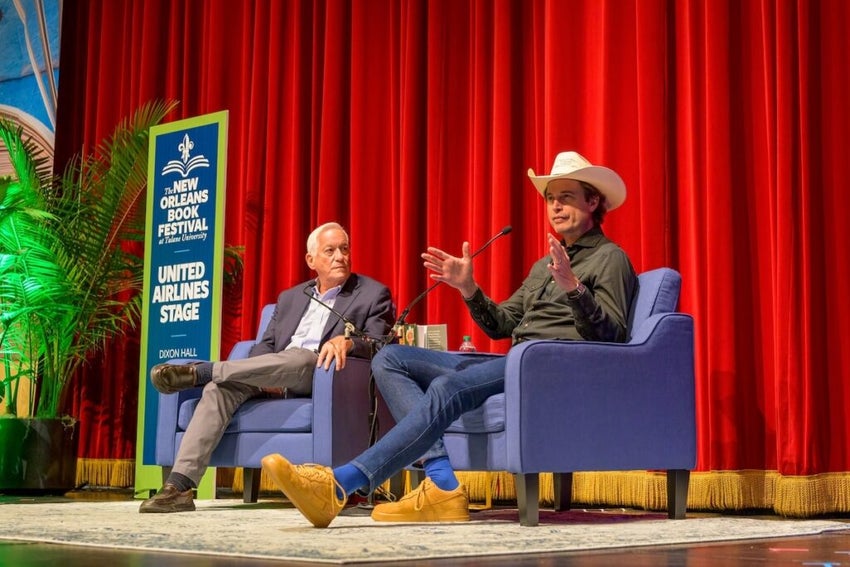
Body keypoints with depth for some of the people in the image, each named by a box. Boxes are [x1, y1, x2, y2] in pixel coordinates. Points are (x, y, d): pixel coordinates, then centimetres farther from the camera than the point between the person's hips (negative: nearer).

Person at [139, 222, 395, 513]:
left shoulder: (373, 294, 9)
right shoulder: (290, 298, 24)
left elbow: (379, 346, -5)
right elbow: (265, 345, 16)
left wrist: (348, 341, -28)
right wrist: (265, 375, -8)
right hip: (274, 384, 4)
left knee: (300, 357, -38)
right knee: (221, 388, -25)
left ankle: (199, 371, -33)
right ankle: (179, 487, -33)